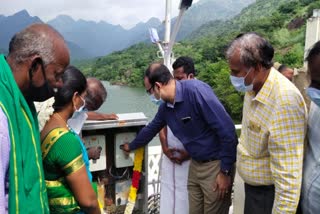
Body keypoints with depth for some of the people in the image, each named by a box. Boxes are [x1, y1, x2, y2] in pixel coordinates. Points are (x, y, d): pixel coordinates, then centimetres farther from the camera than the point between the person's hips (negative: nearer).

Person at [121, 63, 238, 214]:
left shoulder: (195, 90, -25)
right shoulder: (165, 107, 1)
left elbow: (227, 130, -25)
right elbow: (151, 129, 22)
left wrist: (225, 171, -20)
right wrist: (131, 146, 35)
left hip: (216, 165, -7)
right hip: (195, 164, 7)